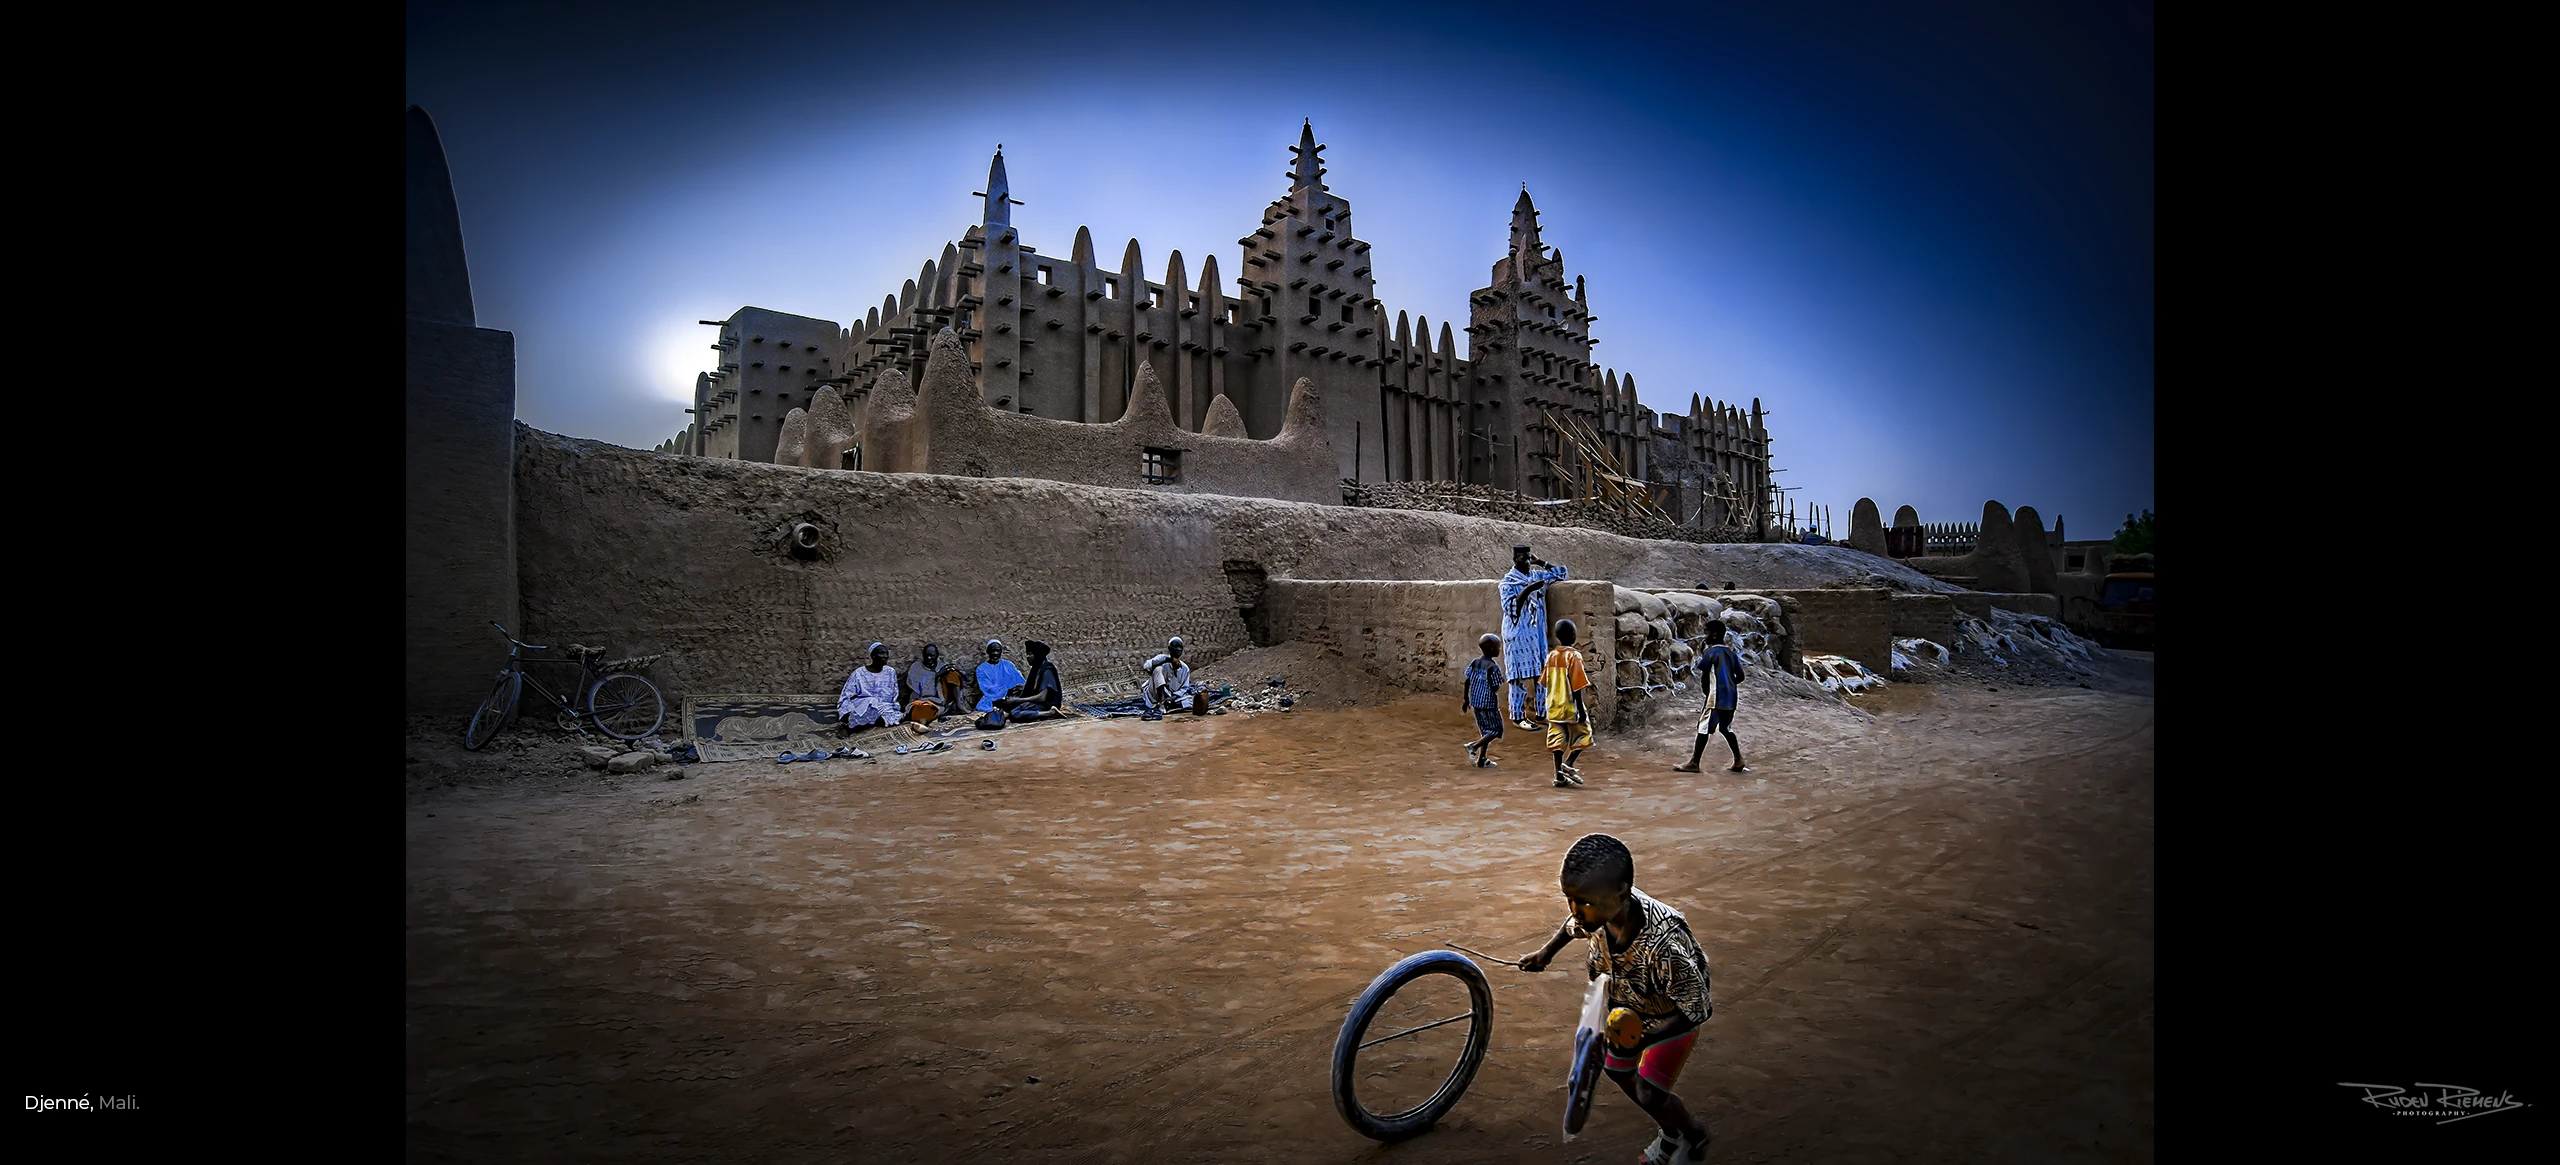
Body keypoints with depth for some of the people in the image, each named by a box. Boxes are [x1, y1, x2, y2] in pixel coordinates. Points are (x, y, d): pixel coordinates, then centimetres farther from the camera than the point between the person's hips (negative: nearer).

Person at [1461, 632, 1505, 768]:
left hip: (1475, 702, 7)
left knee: (1485, 730, 17)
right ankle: (1474, 746, -9)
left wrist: (1466, 699, 14)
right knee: (1496, 730, 6)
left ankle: (1482, 759, 18)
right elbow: (1495, 688, -17)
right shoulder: (1494, 667, -17)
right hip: (1489, 703, -7)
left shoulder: (1474, 663, 3)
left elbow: (1467, 682, 5)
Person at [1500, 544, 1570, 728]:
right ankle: (1518, 716, 5)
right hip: (1518, 635, -6)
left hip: (1537, 634, 6)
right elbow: (1509, 608, -20)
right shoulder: (1508, 581, -9)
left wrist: (1539, 561, 7)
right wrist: (1527, 590, -27)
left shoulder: (1537, 576, 9)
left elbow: (1561, 572, 15)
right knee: (1520, 676, -3)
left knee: (1541, 673, 9)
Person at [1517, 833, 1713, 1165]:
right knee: (1619, 1072, 18)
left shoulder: (1664, 943, -46)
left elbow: (1696, 1010, -31)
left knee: (1650, 1096, -5)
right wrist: (1546, 952, 10)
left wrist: (1644, 1040, -41)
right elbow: (1575, 925, 0)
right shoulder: (1599, 908, -28)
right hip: (1629, 1004, 6)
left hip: (1675, 1014, -6)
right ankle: (1671, 1132, 45)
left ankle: (1694, 1133, 29)